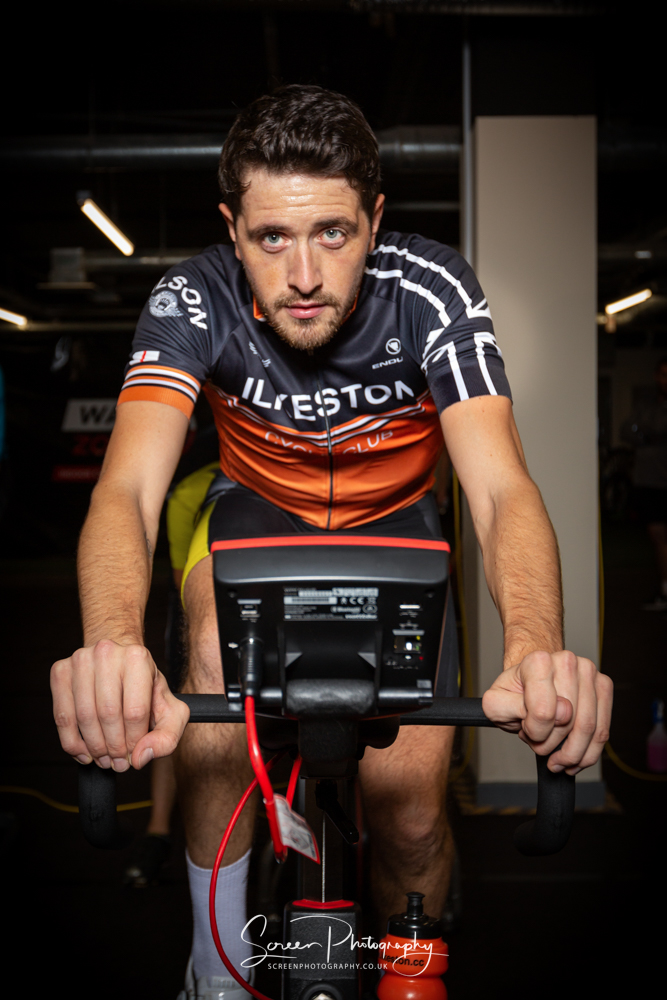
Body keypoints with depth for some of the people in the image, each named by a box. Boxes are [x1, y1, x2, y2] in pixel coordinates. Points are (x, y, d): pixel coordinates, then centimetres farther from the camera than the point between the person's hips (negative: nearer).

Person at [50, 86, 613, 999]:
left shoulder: (433, 293, -28)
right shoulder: (193, 301, -26)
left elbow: (502, 486, -37)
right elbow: (128, 487, -39)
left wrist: (537, 649, -59)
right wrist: (113, 644, -62)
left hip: (393, 519, 0)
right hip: (257, 509, 0)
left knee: (411, 816, -12)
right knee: (222, 662, -33)